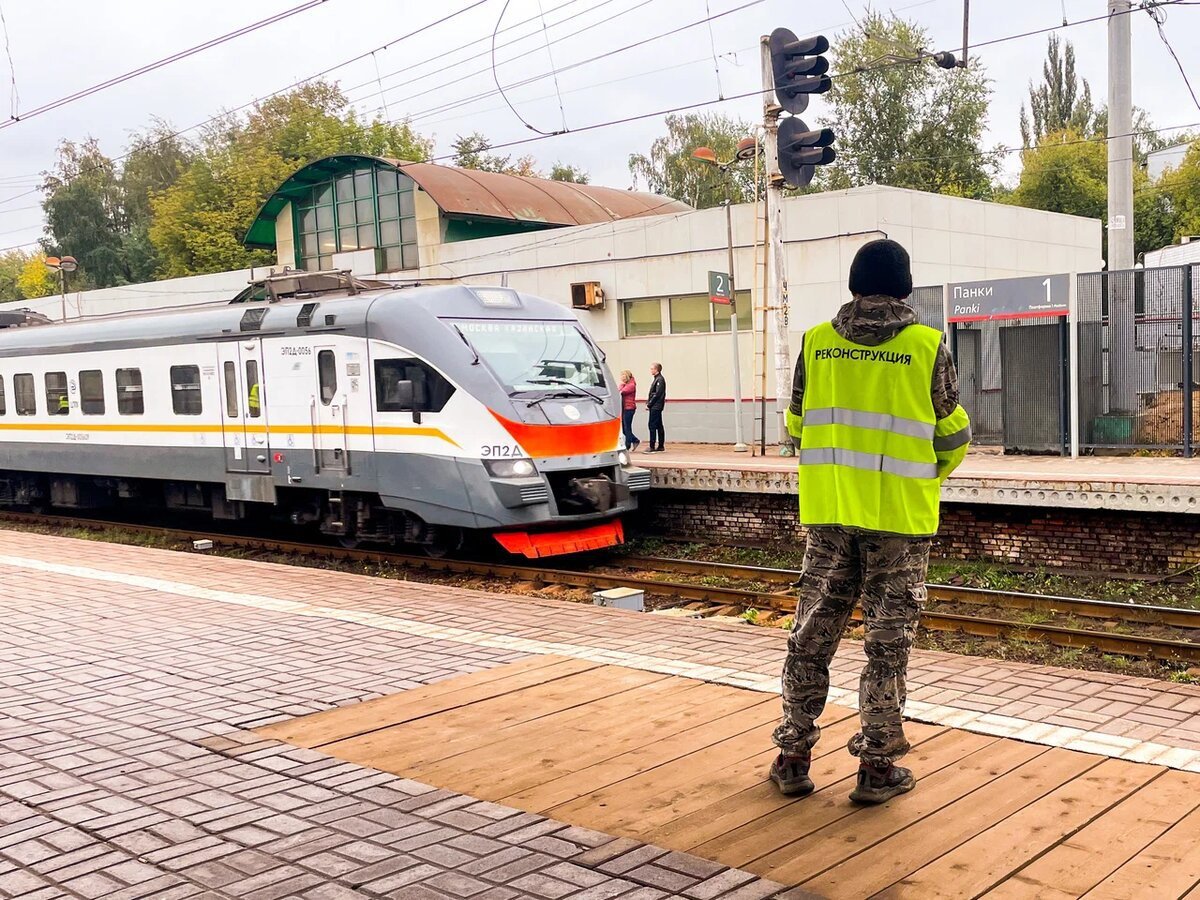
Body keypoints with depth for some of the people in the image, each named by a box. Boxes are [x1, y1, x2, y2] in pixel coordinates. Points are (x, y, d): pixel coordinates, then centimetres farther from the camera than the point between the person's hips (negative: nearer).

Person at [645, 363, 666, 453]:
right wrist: (648, 403, 9)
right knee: (659, 426, 11)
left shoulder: (660, 380, -13)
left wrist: (649, 404, -14)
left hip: (656, 406, -10)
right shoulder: (656, 379, 17)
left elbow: (657, 394, -18)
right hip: (655, 407, 10)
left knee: (652, 425, -10)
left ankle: (652, 447, -11)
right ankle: (660, 447, 15)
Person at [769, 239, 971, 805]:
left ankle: (793, 759, 17)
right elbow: (952, 434, 2)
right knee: (887, 642, 7)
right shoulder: (927, 347, -6)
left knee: (812, 635, 11)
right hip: (900, 516, -2)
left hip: (829, 512, 2)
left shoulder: (815, 343, 1)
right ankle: (877, 768, 14)